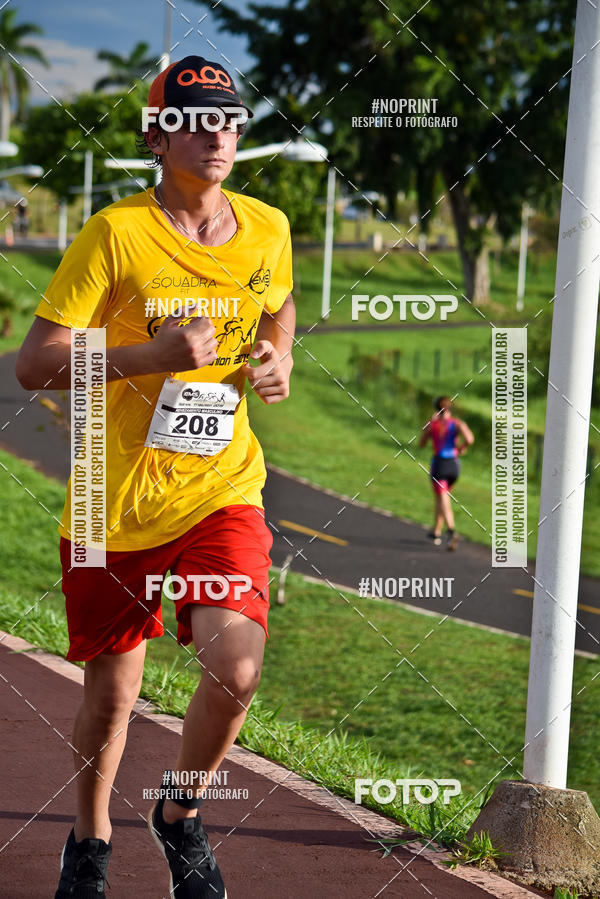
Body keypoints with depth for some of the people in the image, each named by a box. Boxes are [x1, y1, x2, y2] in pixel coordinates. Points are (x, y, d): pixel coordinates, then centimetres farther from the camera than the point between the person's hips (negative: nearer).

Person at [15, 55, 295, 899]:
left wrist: (278, 362, 3)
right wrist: (153, 355, -27)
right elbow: (33, 363, -15)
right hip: (118, 502, -2)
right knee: (111, 697, 9)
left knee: (236, 671, -18)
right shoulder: (115, 233, -12)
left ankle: (180, 814, 13)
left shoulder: (268, 229, 3)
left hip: (222, 490, 2)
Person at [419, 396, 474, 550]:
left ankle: (452, 532, -35)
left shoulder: (431, 424, -1)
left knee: (444, 502, -11)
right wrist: (462, 447, 5)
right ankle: (436, 532, 33)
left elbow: (421, 444, 14)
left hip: (439, 464, -3)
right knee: (441, 498, 25)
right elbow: (470, 439, -18)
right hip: (454, 465, 3)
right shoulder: (457, 423, -1)